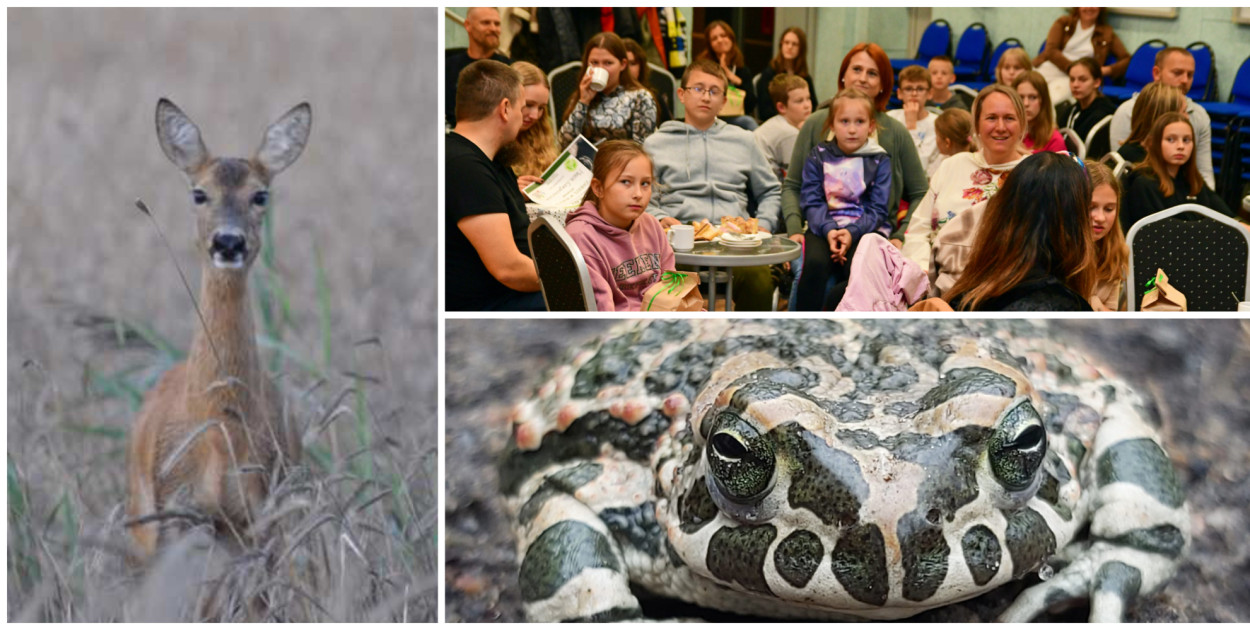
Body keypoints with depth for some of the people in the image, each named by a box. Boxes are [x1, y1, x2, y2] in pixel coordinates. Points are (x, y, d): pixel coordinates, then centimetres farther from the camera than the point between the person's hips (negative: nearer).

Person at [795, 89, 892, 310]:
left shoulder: (879, 160, 6)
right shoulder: (818, 157, 9)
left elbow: (877, 209, -1)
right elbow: (812, 203, 2)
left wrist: (852, 232, -18)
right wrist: (828, 229, -17)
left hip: (866, 228, -1)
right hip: (823, 227, 1)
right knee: (814, 263, -30)